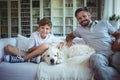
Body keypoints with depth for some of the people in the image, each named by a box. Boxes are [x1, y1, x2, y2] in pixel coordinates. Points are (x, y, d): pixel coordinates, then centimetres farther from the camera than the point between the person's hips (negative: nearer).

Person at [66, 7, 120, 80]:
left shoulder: (104, 23, 18)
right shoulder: (80, 29, 24)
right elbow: (69, 36, 39)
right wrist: (69, 40, 15)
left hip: (114, 52, -1)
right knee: (95, 58, -38)